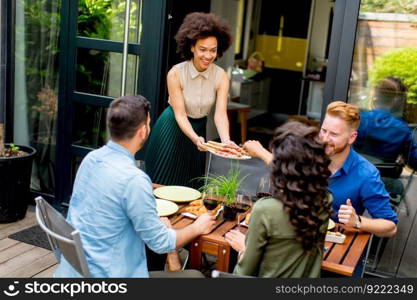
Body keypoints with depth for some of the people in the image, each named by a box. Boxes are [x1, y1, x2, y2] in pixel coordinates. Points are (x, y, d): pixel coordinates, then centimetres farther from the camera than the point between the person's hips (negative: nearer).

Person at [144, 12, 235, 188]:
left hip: (199, 129, 3)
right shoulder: (176, 73, -21)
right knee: (162, 184, 5)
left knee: (190, 185, 14)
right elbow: (180, 114, -22)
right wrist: (195, 139, -39)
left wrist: (226, 140, -39)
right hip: (172, 128, -3)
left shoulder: (221, 77, -14)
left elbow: (220, 113, -20)